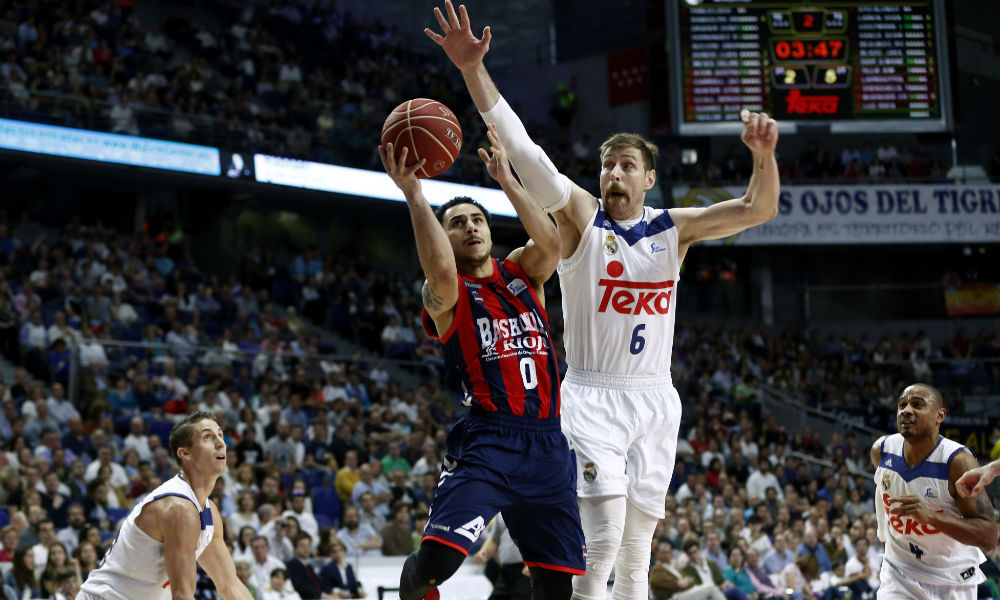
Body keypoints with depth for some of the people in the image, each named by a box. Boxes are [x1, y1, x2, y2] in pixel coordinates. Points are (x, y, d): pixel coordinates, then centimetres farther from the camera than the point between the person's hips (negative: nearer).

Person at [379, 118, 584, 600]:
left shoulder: (521, 273, 16)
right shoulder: (445, 294, 1)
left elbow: (550, 243, -5)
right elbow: (441, 272, -23)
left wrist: (505, 179, -5)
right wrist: (414, 195, -25)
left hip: (547, 441, 5)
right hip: (487, 438, -4)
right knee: (438, 555, -22)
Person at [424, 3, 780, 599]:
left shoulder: (673, 228, 7)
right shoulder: (580, 215, -1)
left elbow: (758, 210, 0)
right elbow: (522, 150, -12)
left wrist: (764, 154, -22)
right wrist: (474, 70, -23)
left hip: (656, 399, 3)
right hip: (593, 398, -3)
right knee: (603, 542, -20)